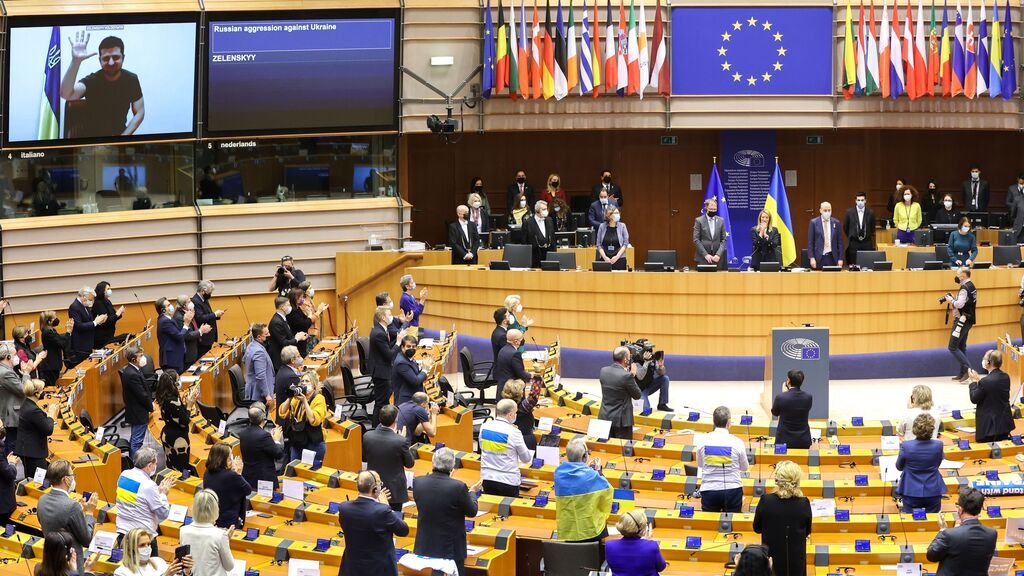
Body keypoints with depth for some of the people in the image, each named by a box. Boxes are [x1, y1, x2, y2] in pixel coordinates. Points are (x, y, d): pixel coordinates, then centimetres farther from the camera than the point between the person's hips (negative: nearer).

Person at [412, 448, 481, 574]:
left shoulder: (417, 483, -10)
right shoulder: (458, 487, -21)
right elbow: (472, 512, -6)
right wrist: (472, 492, 14)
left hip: (424, 548, 4)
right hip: (451, 548, -3)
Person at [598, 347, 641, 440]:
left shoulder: (603, 371, -2)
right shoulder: (626, 376, -20)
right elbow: (637, 396, -7)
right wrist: (632, 375, 0)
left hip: (604, 417, 6)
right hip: (621, 419, -6)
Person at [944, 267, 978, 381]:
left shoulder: (965, 288, -18)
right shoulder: (971, 286, 13)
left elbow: (960, 304, -27)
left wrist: (951, 300, -10)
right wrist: (953, 300, 4)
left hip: (962, 319, -10)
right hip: (968, 319, 10)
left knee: (952, 347, -9)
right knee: (961, 347, 14)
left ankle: (968, 369, -13)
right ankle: (963, 373, 16)